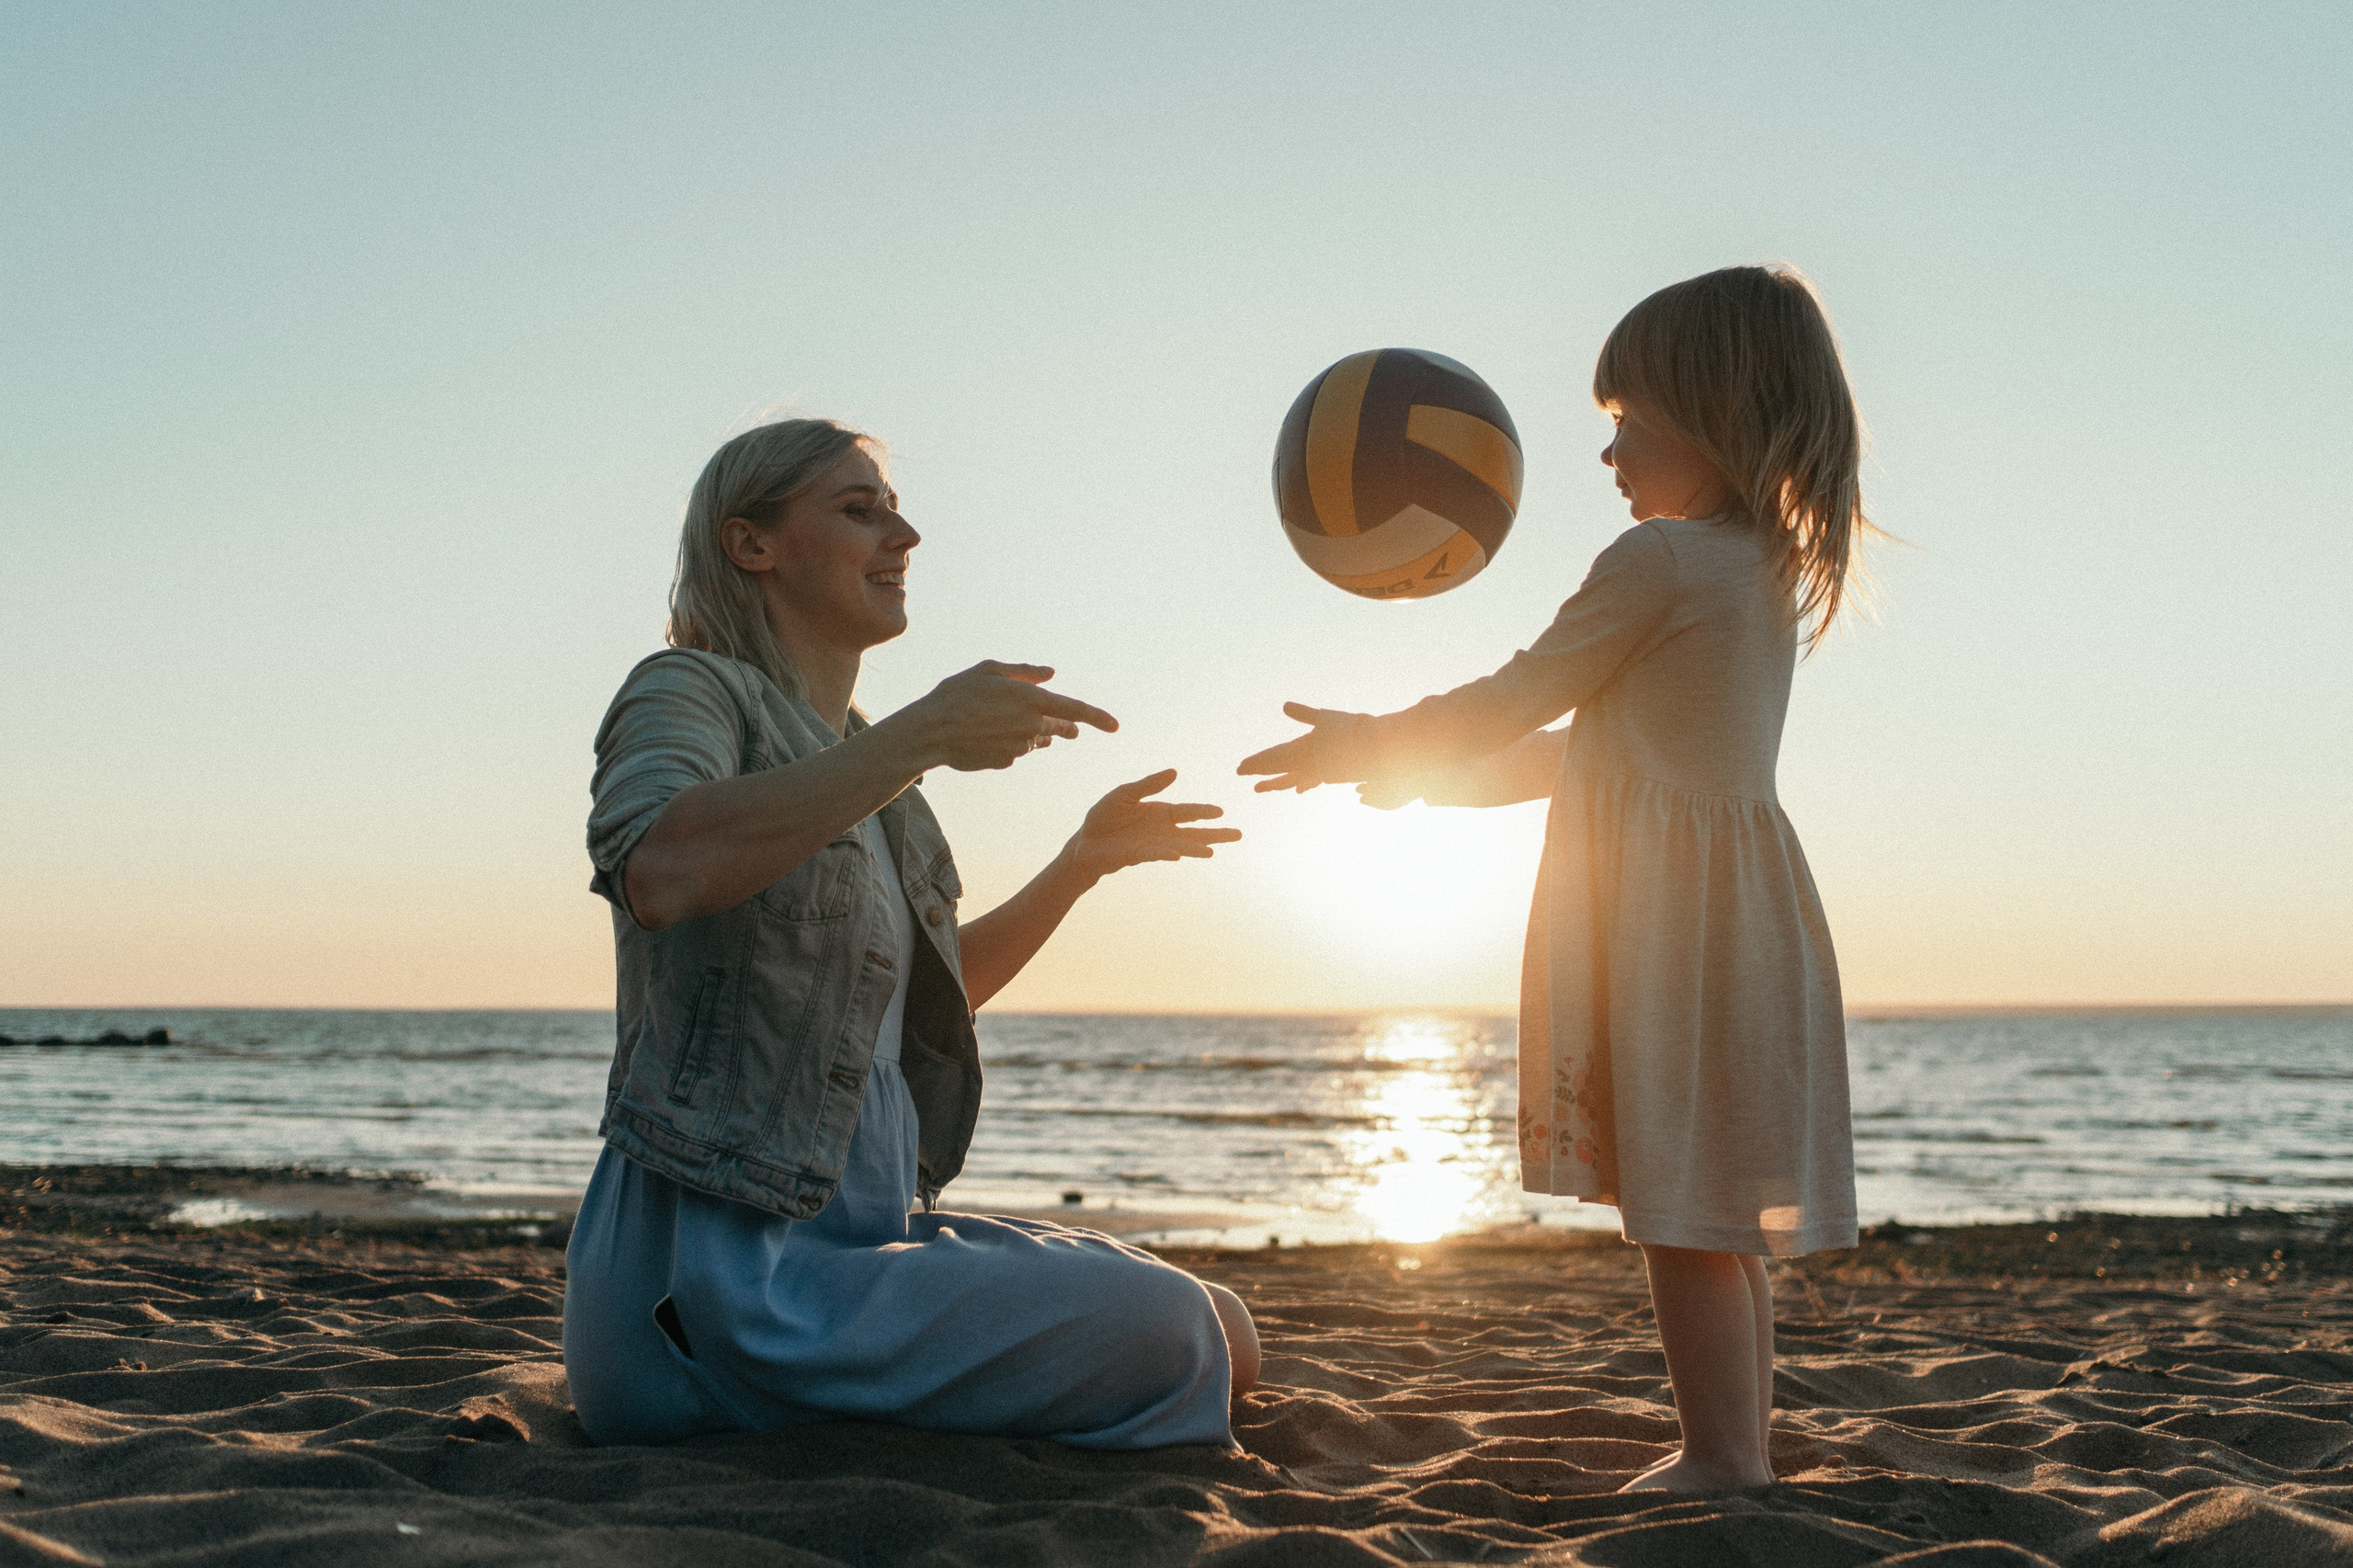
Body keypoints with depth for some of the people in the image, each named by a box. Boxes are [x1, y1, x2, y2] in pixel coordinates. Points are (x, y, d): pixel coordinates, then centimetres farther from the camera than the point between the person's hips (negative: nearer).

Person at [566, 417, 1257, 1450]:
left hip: (865, 1234, 9)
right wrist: (925, 734, -28)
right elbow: (662, 873, -30)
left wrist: (1086, 860, 22)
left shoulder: (855, 760, 19)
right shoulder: (687, 692, -5)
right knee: (1175, 1337, -17)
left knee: (1226, 1335, 5)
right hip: (722, 1262, -9)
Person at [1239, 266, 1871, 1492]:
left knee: (1676, 1198, -5)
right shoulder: (1775, 570, 16)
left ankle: (1718, 1457, -2)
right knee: (1723, 1206, 13)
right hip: (1743, 898, 9)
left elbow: (1515, 703, -6)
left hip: (1662, 911, -9)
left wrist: (1371, 748, 7)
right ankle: (1743, 1441, 20)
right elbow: (1598, 749, 21)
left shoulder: (1656, 560, -13)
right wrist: (1425, 774, 24)